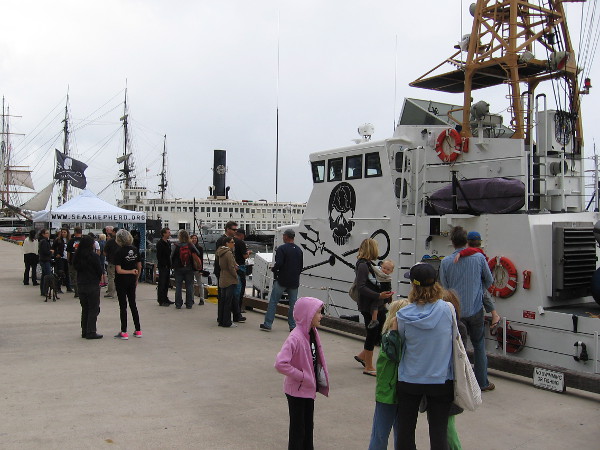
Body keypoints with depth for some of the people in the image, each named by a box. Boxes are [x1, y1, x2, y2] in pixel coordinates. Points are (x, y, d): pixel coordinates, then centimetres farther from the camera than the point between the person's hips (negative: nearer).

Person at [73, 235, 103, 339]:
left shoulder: (76, 256, 3)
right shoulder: (94, 256, -14)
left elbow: (75, 267, 11)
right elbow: (100, 270, -10)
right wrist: (98, 279, 8)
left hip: (81, 285, 6)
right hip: (93, 285, -6)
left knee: (85, 308, 16)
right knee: (93, 309, 1)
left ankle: (84, 331, 19)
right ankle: (91, 332, -1)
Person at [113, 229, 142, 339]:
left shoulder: (119, 252, -15)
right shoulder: (135, 250, 1)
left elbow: (118, 270, -20)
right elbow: (139, 267, 6)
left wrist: (131, 271, -12)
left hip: (121, 282, -5)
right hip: (132, 281, 5)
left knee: (123, 306, 2)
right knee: (133, 304, 14)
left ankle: (124, 332, 5)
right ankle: (138, 330, 16)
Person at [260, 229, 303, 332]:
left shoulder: (282, 248, -11)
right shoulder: (299, 250, 10)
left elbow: (278, 263, -21)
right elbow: (301, 266, 16)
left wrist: (274, 269, -1)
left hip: (282, 281, -5)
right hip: (294, 282, 5)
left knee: (273, 302, 3)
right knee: (293, 304, 9)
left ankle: (267, 324, 3)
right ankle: (293, 326, 9)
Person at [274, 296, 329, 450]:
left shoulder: (312, 333, -2)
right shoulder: (295, 337, -27)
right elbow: (280, 364, -35)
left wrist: (317, 380, 4)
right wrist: (301, 376, -25)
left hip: (309, 389, 8)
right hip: (297, 391, -8)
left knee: (308, 426, 22)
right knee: (298, 428, 8)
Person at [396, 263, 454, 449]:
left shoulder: (404, 315, -15)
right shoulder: (446, 309, -15)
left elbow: (401, 340, -2)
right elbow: (453, 336, 1)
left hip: (409, 380, 0)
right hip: (441, 380, 0)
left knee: (405, 429, 16)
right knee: (438, 431, 11)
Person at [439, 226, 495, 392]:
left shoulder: (446, 262, -8)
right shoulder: (479, 258, -5)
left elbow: (444, 288, 2)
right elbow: (489, 280, 9)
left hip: (456, 310, 0)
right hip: (475, 308, 0)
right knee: (479, 344, 14)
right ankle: (482, 382, 19)